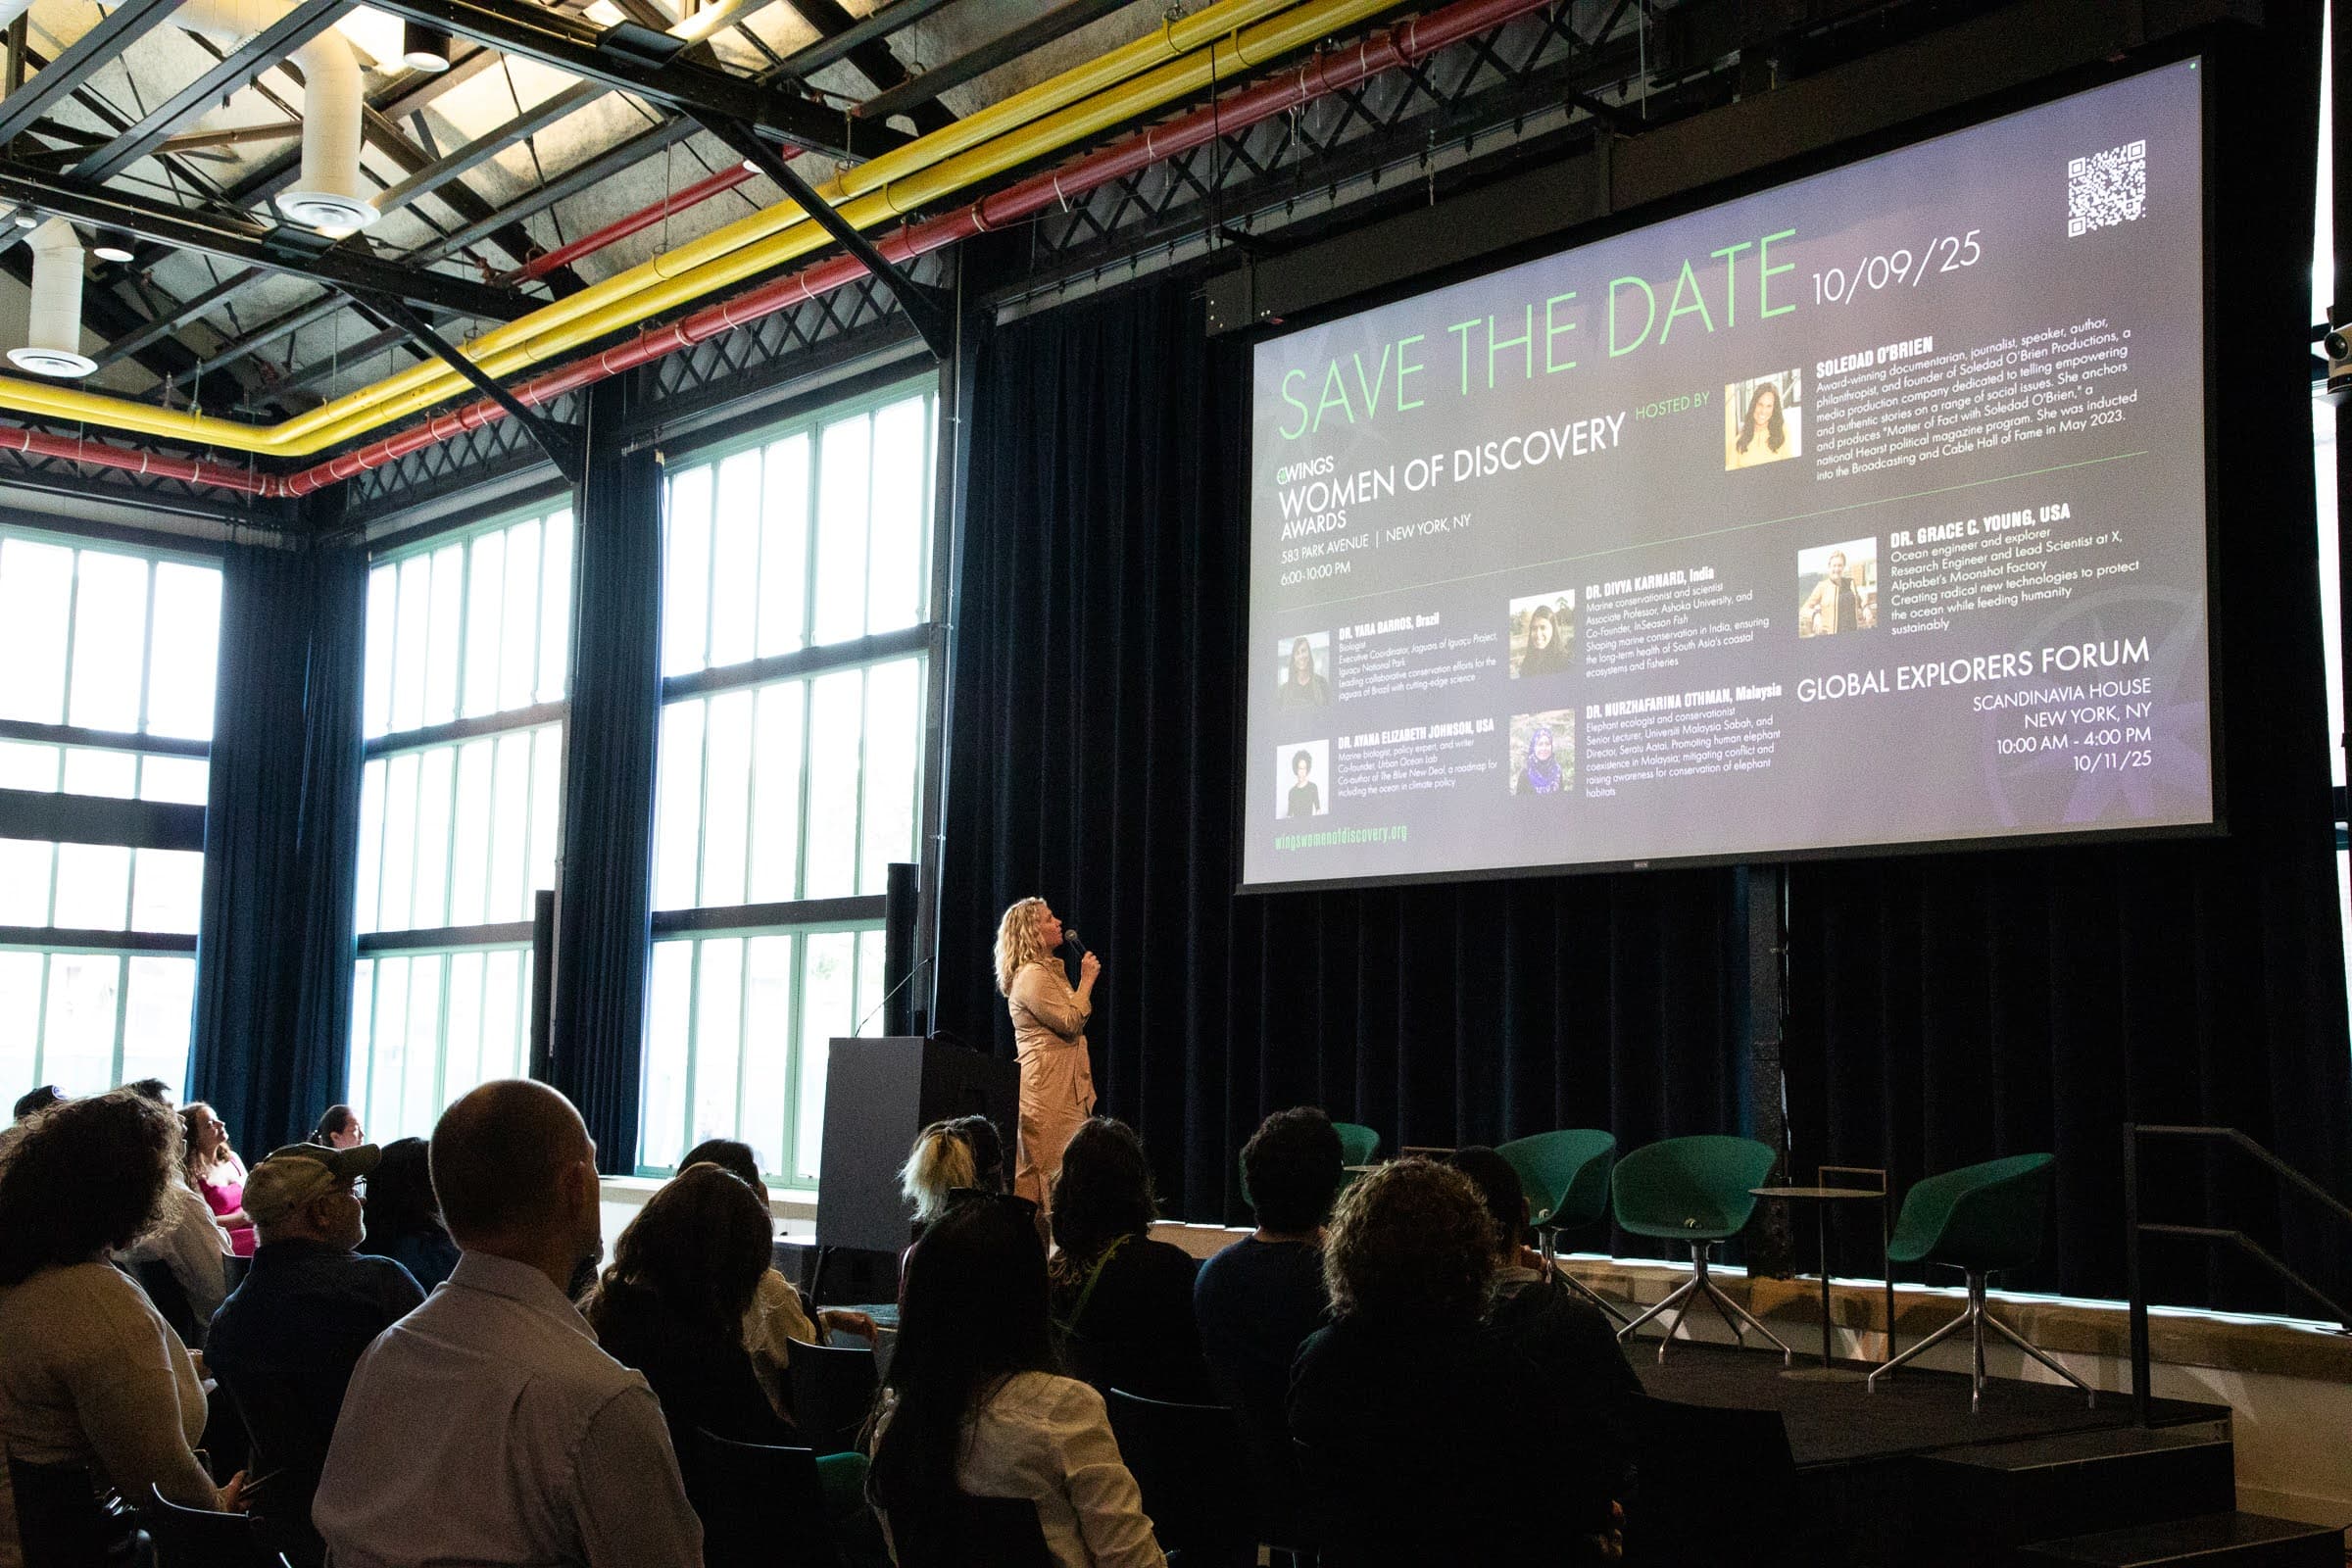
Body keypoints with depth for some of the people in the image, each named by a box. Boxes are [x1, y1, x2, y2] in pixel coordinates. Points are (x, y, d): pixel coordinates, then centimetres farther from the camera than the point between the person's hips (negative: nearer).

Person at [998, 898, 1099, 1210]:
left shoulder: (1049, 971, 21)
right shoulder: (1032, 975, -12)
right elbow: (1070, 1022, -18)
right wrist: (1087, 979, -10)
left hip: (1064, 1086, 10)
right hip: (1048, 1089, -10)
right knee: (1054, 1171, -12)